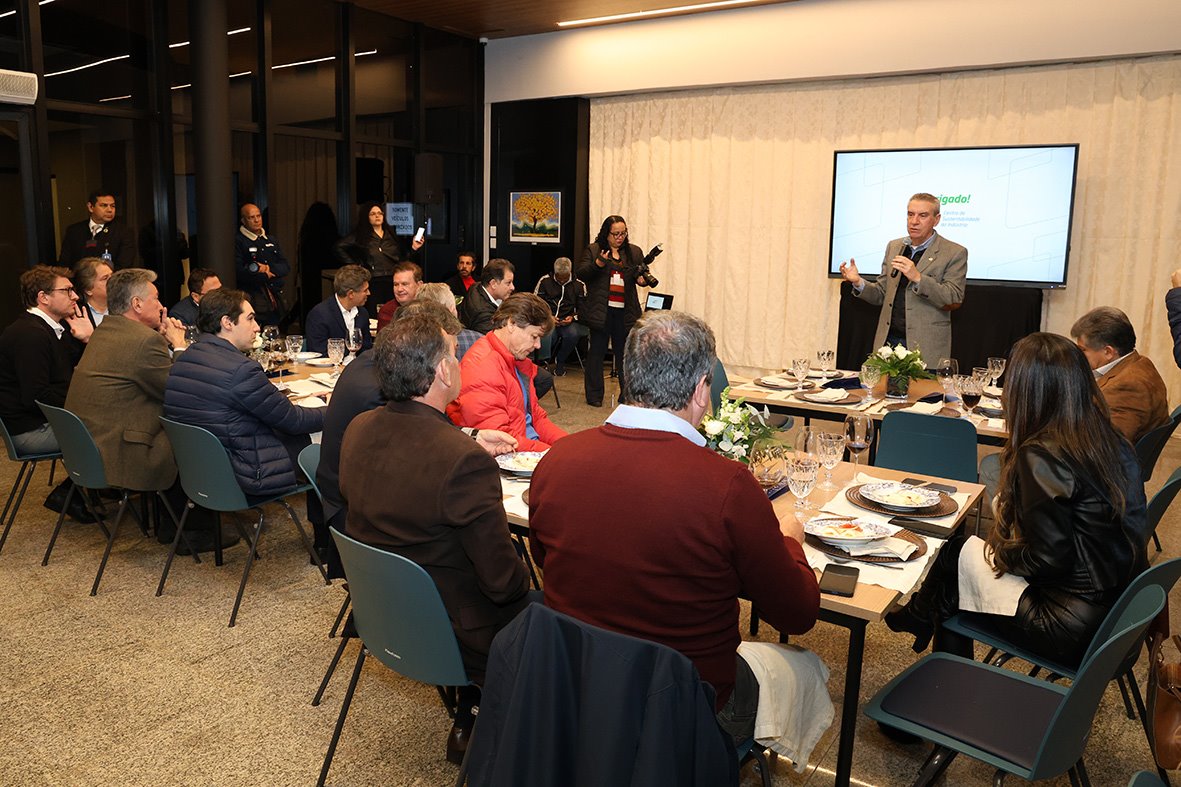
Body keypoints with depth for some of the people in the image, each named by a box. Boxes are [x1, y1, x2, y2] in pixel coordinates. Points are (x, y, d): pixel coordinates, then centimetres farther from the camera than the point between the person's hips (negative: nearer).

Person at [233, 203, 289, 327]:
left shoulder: (271, 241, 19)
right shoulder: (238, 241, -3)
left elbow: (286, 267, 10)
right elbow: (239, 272, -12)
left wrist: (269, 268, -8)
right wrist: (266, 275, -6)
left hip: (275, 300, 6)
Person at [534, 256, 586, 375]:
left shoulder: (579, 285, 9)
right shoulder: (545, 281, 6)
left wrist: (572, 317, -7)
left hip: (567, 321, 1)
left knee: (573, 335, -33)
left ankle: (560, 361, -2)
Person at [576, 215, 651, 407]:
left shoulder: (634, 252, 13)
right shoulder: (592, 250, 3)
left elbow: (643, 274, 15)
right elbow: (579, 273, -2)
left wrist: (643, 279, -8)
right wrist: (597, 264, -18)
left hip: (625, 312, 2)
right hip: (601, 311, -2)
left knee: (625, 352, 7)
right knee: (597, 351, 4)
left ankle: (628, 395, 15)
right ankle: (594, 395, 13)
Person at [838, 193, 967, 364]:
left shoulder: (955, 253, -3)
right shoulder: (893, 246, 13)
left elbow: (954, 300, -12)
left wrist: (918, 278, -24)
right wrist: (859, 282, -6)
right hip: (888, 341, 4)